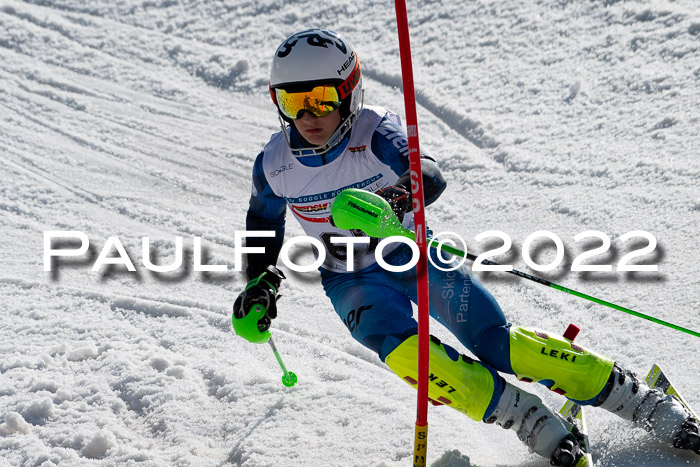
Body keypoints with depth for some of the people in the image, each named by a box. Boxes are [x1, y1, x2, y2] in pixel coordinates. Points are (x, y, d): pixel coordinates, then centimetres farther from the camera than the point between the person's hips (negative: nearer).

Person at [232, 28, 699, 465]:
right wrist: (260, 282, -4)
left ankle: (649, 405, -4)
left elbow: (429, 175, -40)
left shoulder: (374, 133, -22)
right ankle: (534, 424, -20)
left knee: (498, 344, -16)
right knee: (403, 354, -30)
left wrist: (403, 194, -62)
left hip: (411, 251, -2)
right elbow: (265, 220, 9)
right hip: (353, 282, 2)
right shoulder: (275, 165, -13)